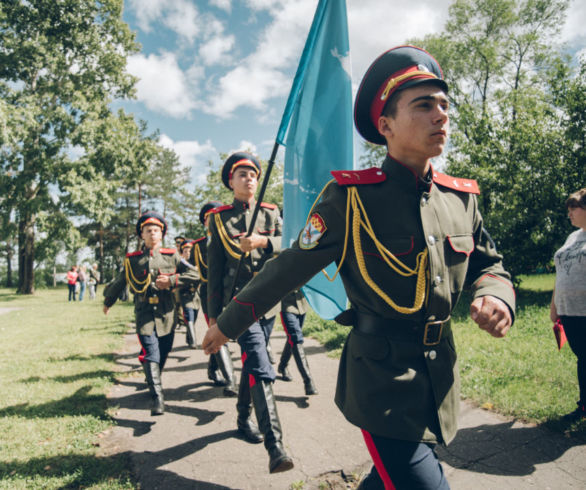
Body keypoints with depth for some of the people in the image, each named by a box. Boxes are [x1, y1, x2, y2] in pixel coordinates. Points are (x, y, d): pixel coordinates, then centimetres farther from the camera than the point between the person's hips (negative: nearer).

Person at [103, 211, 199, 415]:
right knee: (150, 355, -14)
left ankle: (153, 383, 38)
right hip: (144, 316, -1)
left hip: (167, 315, 1)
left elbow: (195, 275, -3)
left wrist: (171, 280, -14)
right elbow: (119, 282, 21)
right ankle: (157, 398, -13)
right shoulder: (132, 260, 7)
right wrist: (108, 302, 32)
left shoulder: (171, 256, 4)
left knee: (163, 355, 13)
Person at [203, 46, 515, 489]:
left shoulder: (461, 197, 2)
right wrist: (228, 324, -1)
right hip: (383, 378, -6)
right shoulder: (352, 197, -15)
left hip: (441, 378, 7)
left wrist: (497, 297, -11)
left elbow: (487, 264, 14)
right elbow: (289, 269, -9)